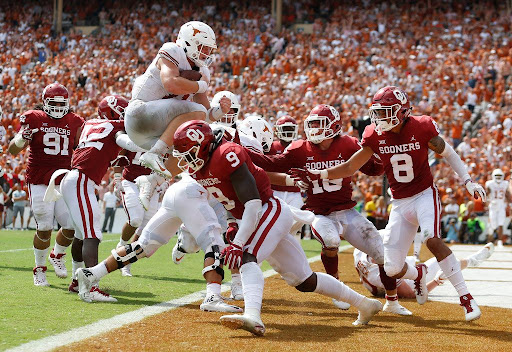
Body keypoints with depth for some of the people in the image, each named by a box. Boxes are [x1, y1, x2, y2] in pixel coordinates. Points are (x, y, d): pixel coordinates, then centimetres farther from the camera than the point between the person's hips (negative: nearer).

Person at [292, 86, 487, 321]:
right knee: (392, 269, -3)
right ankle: (418, 274, 36)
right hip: (400, 203, 4)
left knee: (432, 239, -33)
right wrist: (318, 175, -14)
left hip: (424, 195, -4)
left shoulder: (421, 128, -13)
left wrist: (468, 181, -5)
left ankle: (466, 297, -24)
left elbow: (448, 154, 2)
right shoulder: (375, 136, -5)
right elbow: (350, 167, -1)